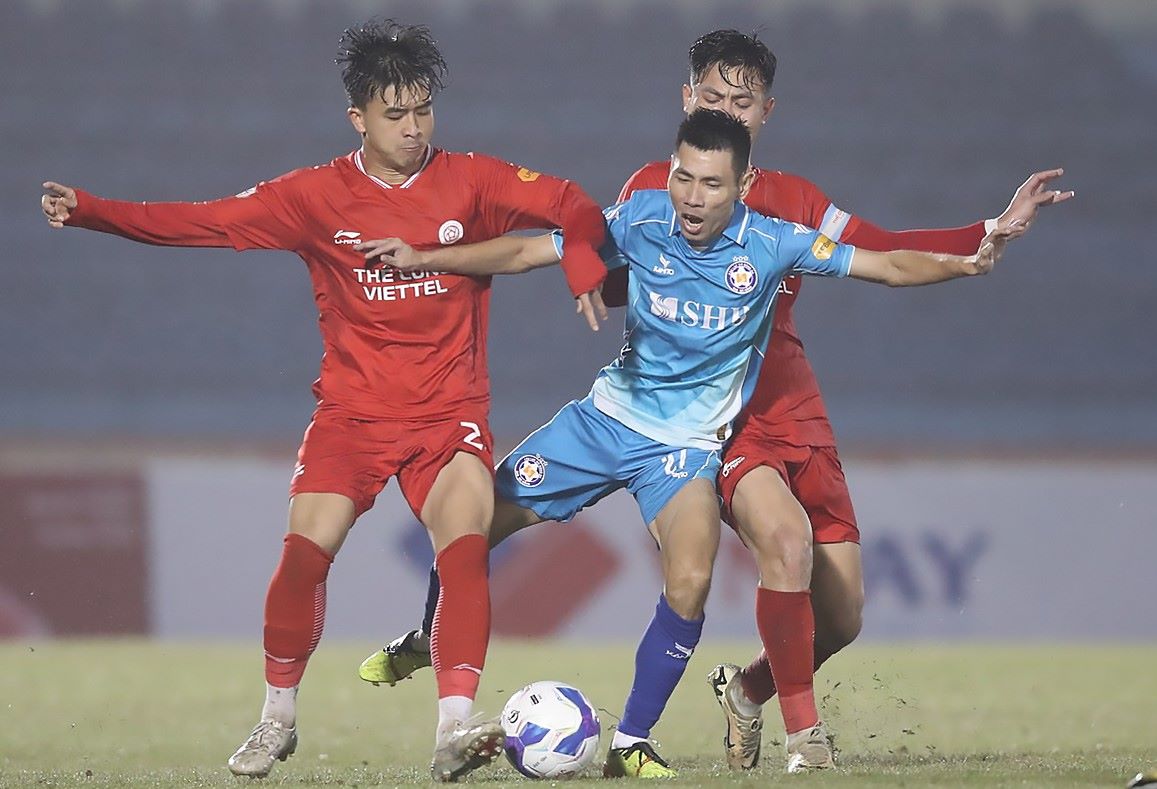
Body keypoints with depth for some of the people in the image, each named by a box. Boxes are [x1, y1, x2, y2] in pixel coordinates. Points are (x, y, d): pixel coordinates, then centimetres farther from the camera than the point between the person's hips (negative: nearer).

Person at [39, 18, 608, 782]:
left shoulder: (472, 181, -1)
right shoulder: (320, 195, 0)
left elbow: (573, 207, -1)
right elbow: (205, 223, -2)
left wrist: (582, 258, -24)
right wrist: (89, 211, -10)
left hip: (450, 413, 0)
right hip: (353, 410, 0)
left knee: (466, 543, -23)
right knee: (306, 549, -15)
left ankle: (456, 727, -27)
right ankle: (278, 717, 7)